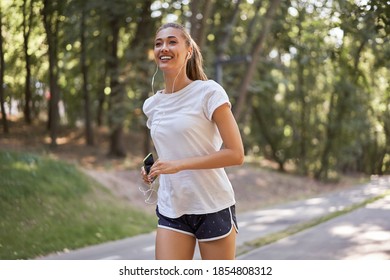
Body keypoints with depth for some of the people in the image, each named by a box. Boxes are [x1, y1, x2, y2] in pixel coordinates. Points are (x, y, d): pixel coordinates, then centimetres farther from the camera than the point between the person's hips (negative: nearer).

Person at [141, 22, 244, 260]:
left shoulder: (209, 92, -9)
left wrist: (179, 165, -19)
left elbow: (236, 154, -14)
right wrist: (153, 169, 4)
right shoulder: (152, 105, 9)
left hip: (213, 208, -4)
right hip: (171, 210, 4)